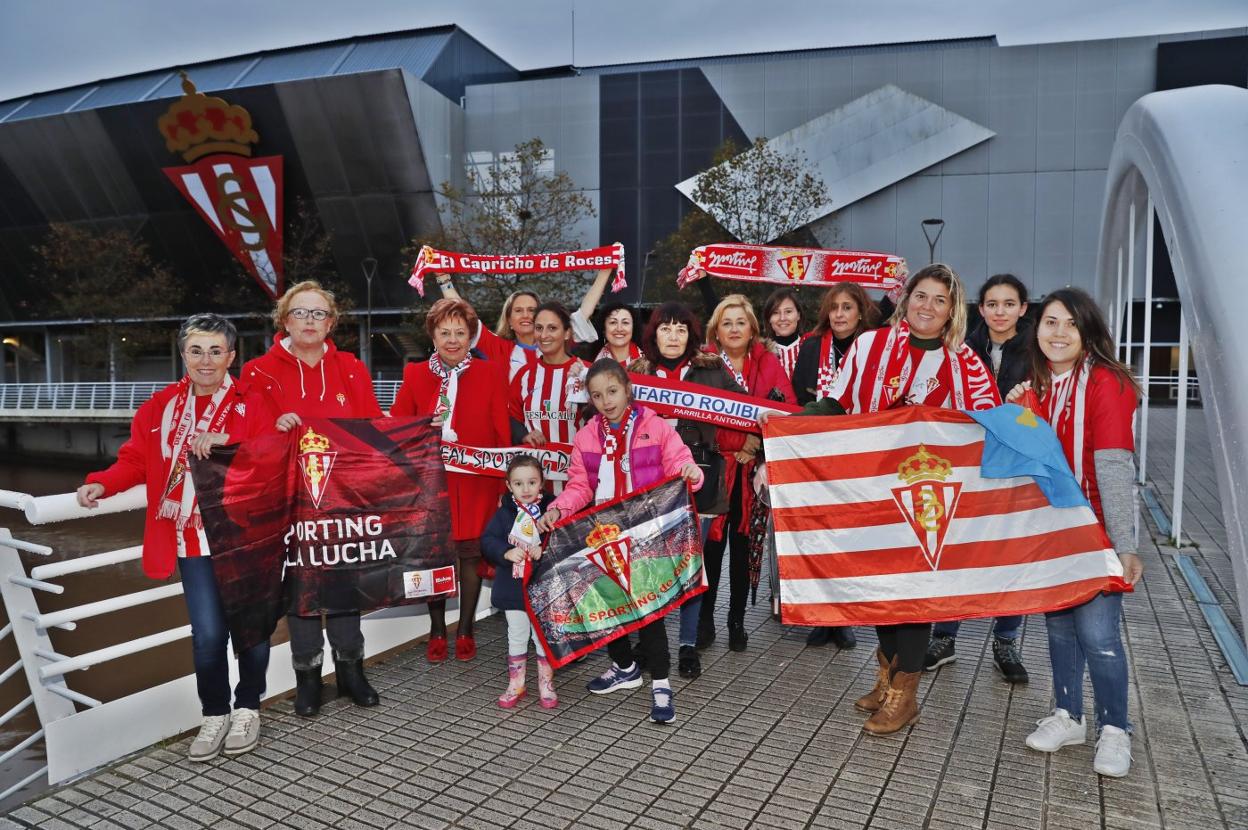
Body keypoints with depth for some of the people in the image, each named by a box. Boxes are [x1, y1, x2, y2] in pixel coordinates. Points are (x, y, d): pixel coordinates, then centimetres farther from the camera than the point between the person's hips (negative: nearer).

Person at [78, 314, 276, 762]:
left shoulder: (254, 404, -5)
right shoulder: (160, 406, 8)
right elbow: (137, 460, 10)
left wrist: (226, 444, -27)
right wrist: (102, 484, -7)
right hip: (192, 540, 2)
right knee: (208, 634, 0)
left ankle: (247, 708, 29)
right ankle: (214, 714, 21)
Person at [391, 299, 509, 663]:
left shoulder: (490, 373, 2)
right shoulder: (415, 374, 6)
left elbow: (502, 431, -2)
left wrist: (504, 482, -6)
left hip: (476, 481, -1)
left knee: (470, 554, 4)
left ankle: (465, 630, 20)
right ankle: (437, 631, 21)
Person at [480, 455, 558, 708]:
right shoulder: (504, 513, -2)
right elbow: (487, 541, -7)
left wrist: (545, 550, -27)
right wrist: (506, 552, -24)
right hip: (512, 588, 2)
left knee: (544, 638, 10)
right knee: (516, 637, 15)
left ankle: (546, 685, 25)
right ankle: (515, 685, 29)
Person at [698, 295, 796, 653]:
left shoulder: (768, 363, 8)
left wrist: (758, 446, -15)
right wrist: (739, 441, -17)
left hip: (753, 470, 2)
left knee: (743, 545, 8)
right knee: (711, 544, -1)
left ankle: (737, 620, 19)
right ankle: (705, 620, 13)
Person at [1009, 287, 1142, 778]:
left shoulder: (1107, 383, -14)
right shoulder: (1037, 386, 7)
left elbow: (1114, 468, -21)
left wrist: (1125, 545, -25)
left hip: (1093, 530, -6)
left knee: (1097, 632, -4)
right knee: (1058, 623, 15)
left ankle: (1114, 730, 17)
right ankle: (1067, 717, 31)